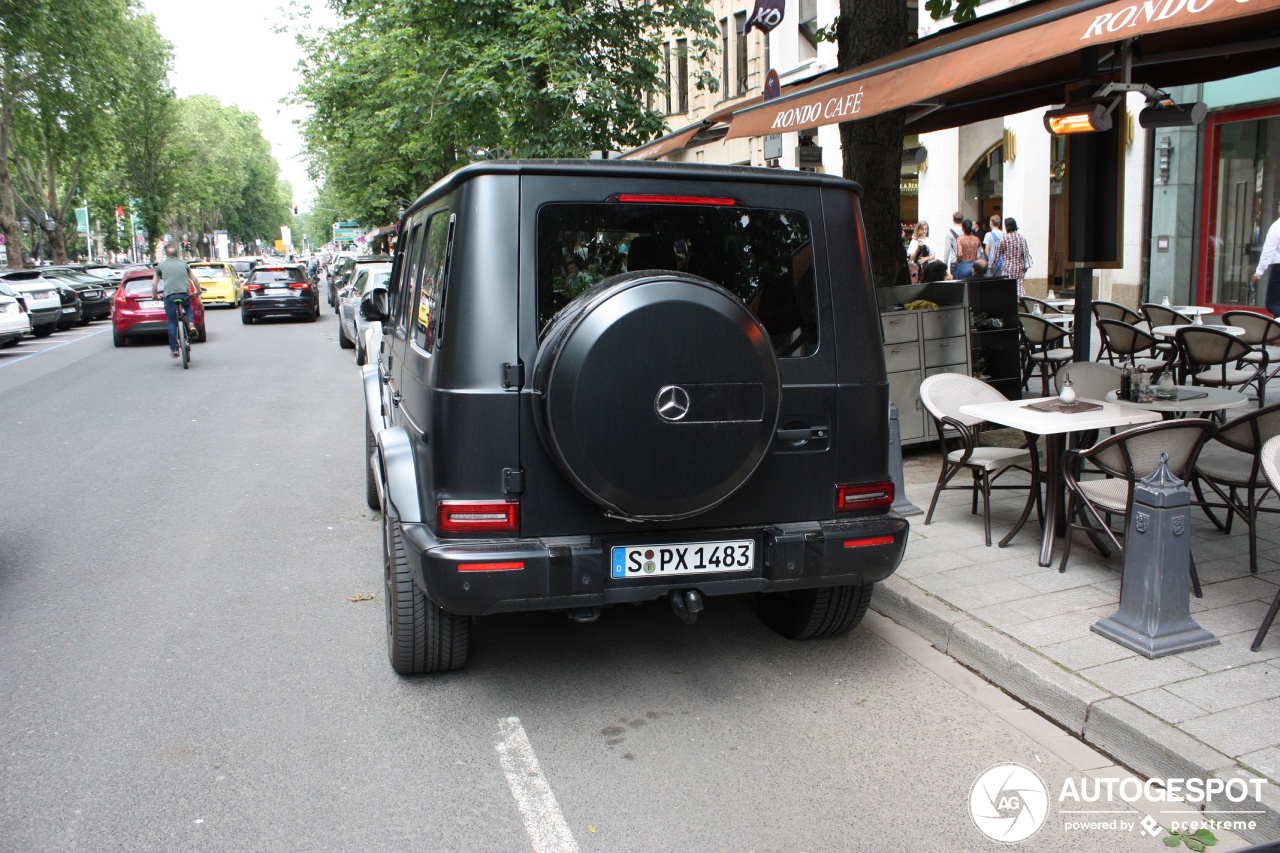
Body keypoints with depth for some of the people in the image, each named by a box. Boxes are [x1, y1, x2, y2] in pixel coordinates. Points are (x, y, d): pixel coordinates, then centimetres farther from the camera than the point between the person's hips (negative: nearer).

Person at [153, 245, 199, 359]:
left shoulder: (161, 265, 13)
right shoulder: (183, 263, 17)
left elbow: (154, 283, 13)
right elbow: (194, 279, 18)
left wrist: (155, 295, 27)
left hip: (169, 295, -1)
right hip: (184, 293, 1)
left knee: (172, 322, 6)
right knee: (188, 309, 32)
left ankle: (173, 350, 7)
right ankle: (191, 325, 2)